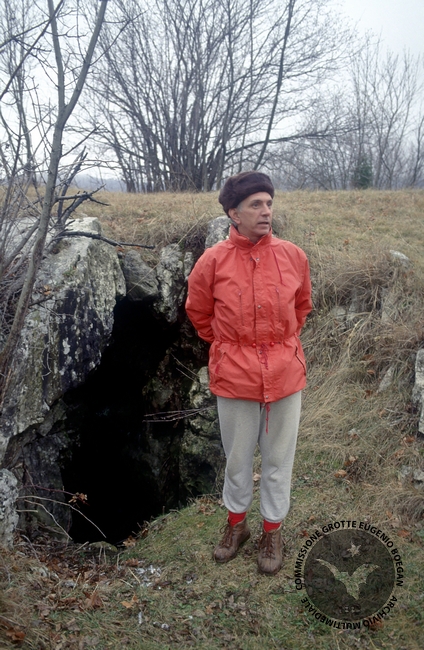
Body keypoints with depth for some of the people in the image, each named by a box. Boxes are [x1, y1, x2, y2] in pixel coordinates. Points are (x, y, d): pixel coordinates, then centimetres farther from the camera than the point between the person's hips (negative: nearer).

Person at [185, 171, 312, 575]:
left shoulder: (293, 256, -4)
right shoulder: (213, 261, -10)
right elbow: (198, 313, 7)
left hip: (285, 375, 1)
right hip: (234, 377, -1)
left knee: (278, 459, 14)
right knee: (237, 459, 16)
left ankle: (272, 531, 35)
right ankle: (236, 523, 40)